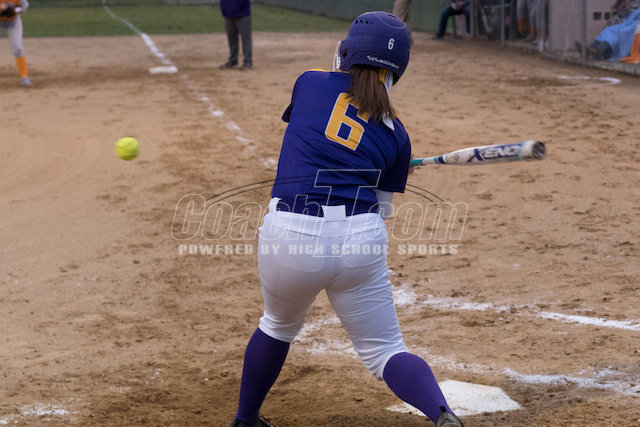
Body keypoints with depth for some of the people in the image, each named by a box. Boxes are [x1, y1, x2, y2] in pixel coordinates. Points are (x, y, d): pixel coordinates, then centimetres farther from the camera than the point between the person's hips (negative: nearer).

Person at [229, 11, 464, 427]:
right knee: (386, 350, 10)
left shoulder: (310, 82, 6)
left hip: (290, 236, 0)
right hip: (361, 240, 0)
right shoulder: (396, 135, 9)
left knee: (279, 326, 28)